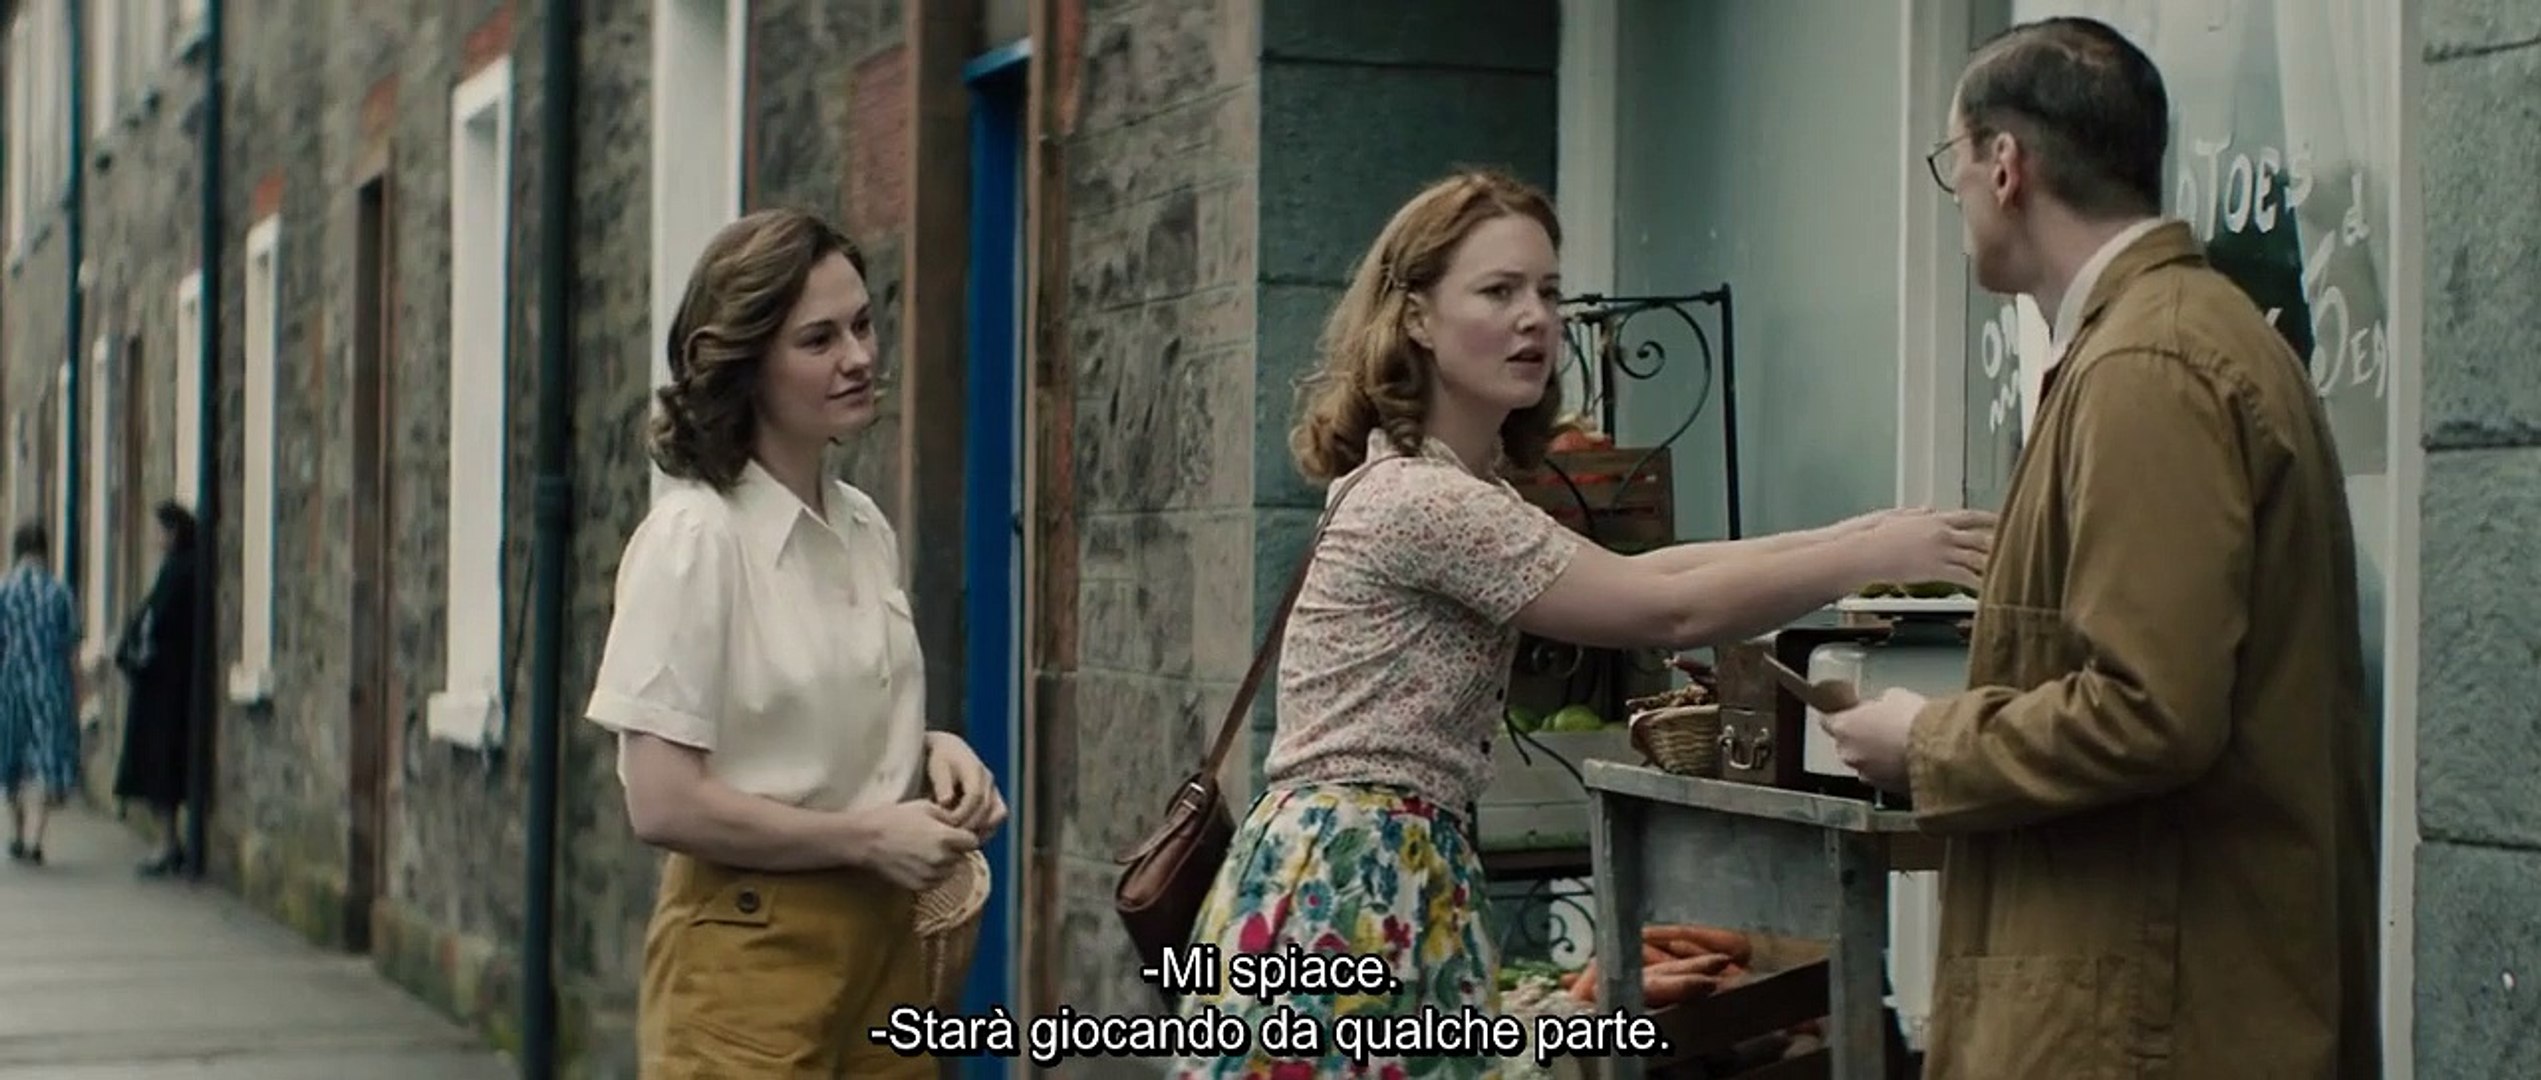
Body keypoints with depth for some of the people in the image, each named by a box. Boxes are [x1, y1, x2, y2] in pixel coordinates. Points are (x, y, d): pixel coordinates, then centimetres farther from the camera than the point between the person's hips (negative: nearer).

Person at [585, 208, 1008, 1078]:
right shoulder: (694, 538, -14)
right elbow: (662, 804, -18)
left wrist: (933, 748, 1)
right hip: (751, 950, -7)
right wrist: (868, 835, -15)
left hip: (881, 938, 7)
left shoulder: (866, 527, 7)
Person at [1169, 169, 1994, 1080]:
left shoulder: (1450, 495, 16)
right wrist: (1877, 557, -9)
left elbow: (1631, 574, 15)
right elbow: (1671, 610, -17)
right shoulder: (1422, 500, -17)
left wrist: (1853, 534, 8)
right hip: (1341, 896, -10)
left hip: (1388, 890, 10)